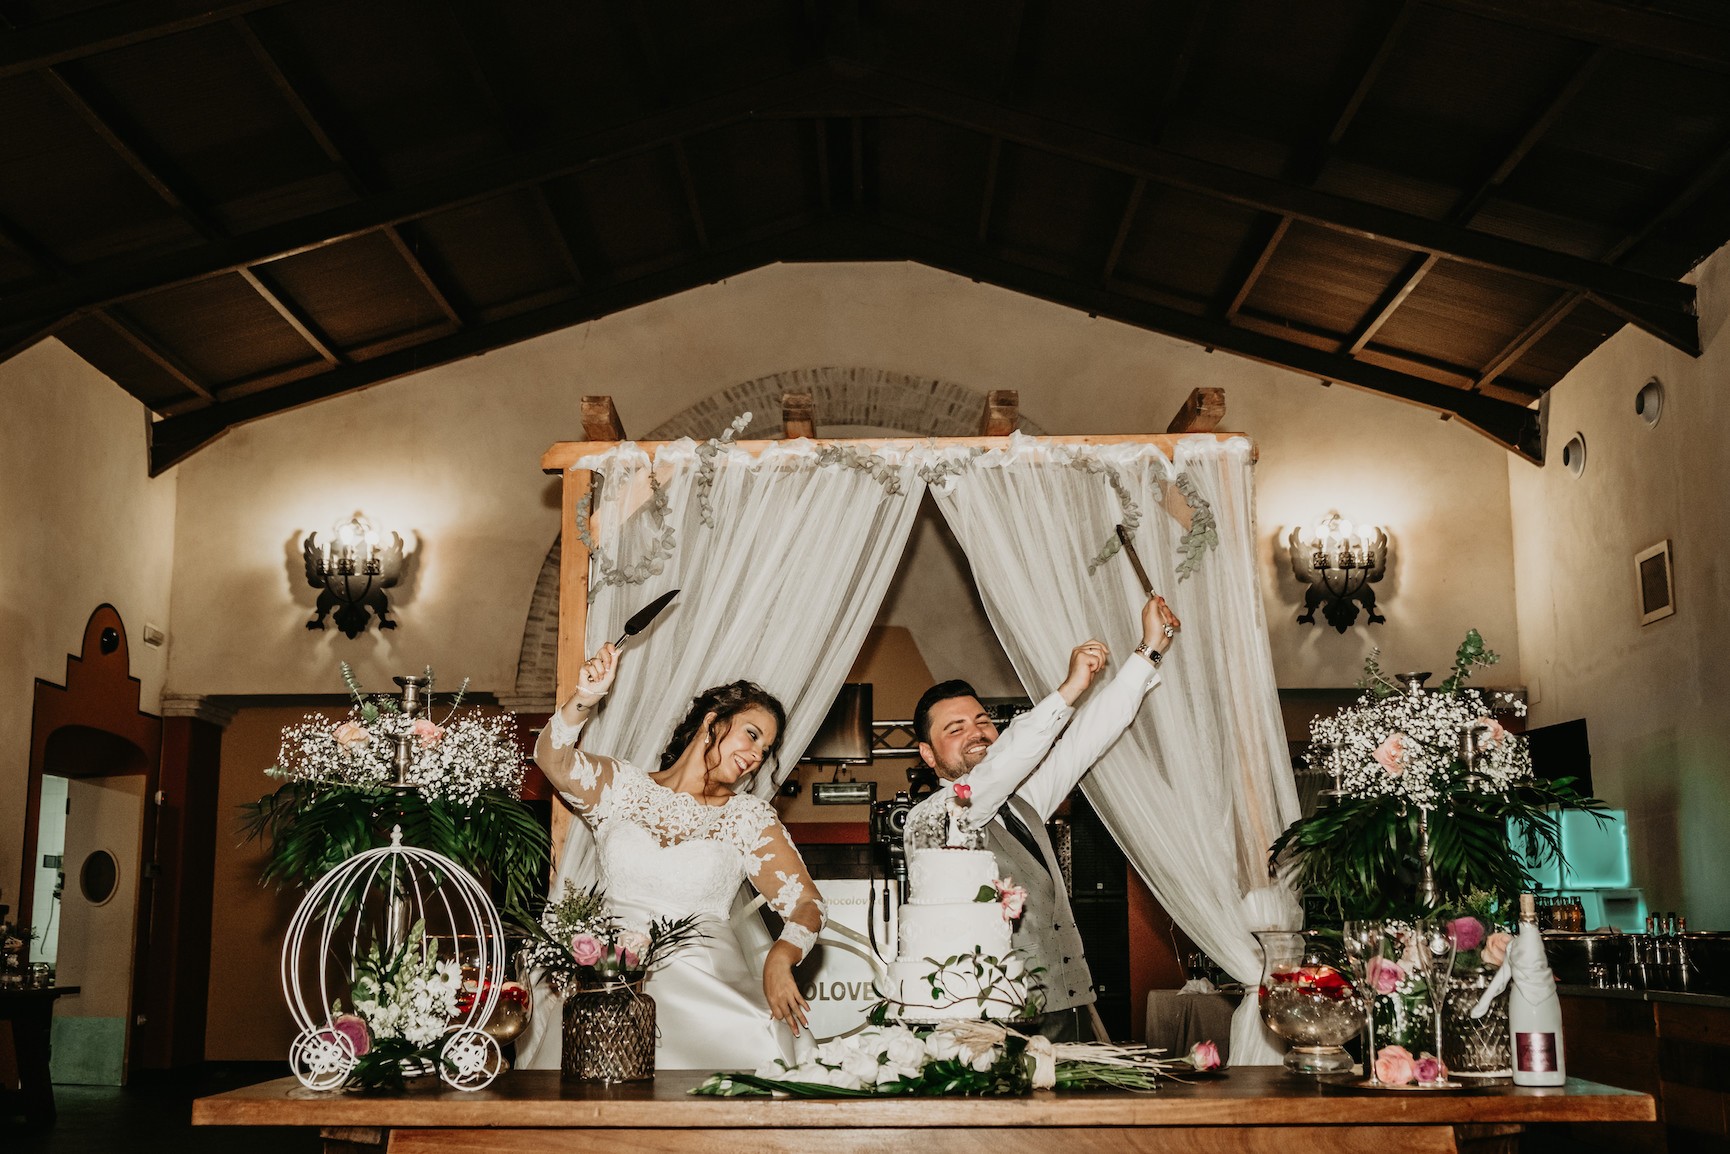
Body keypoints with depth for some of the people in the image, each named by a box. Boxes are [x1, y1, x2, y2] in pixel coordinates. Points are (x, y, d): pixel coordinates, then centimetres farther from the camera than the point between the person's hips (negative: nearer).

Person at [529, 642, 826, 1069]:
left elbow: (806, 904, 6)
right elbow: (553, 758, -3)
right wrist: (584, 699, -23)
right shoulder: (622, 786, 14)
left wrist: (780, 959, -15)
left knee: (761, 1045, -27)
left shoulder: (750, 818, 14)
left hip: (704, 973, 0)